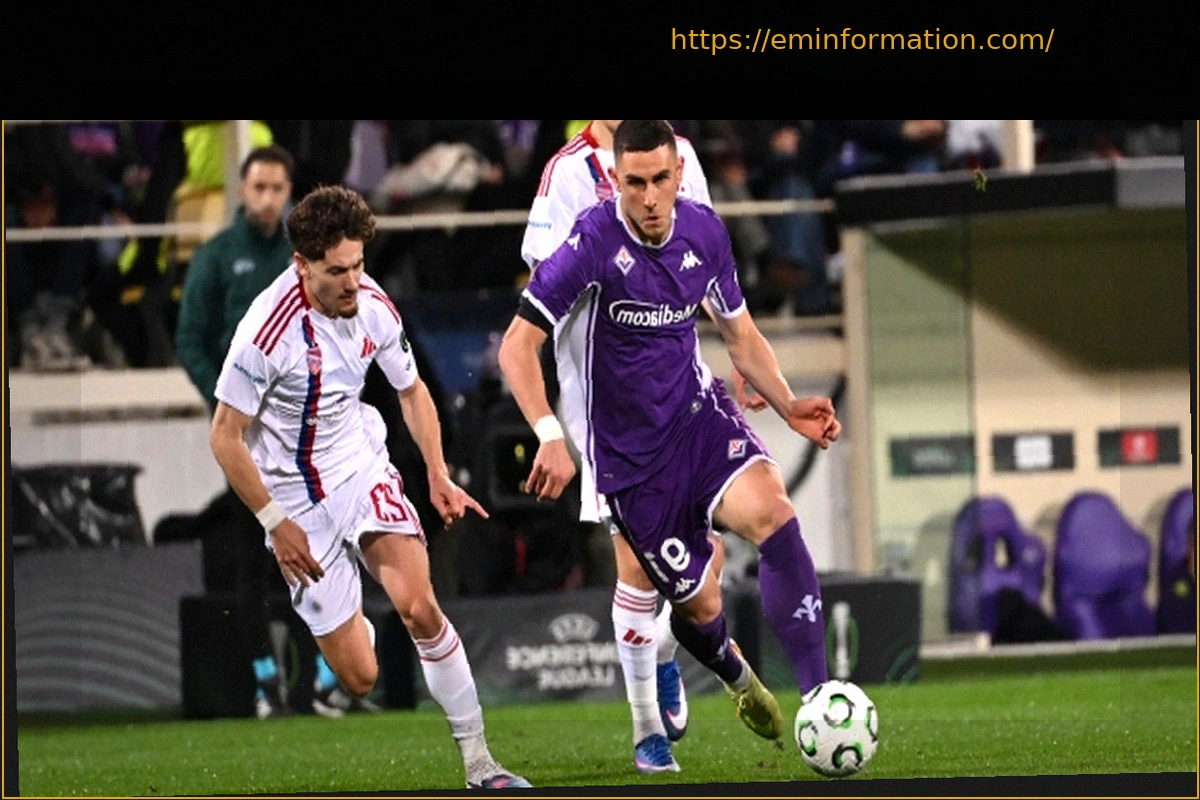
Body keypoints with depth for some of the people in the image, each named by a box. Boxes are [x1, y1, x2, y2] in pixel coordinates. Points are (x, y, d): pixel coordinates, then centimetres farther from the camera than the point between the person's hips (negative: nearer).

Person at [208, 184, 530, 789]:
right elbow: (225, 438, -14)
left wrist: (438, 477, 2)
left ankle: (478, 762, -12)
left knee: (418, 607, -22)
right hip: (298, 499, -3)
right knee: (360, 678, -6)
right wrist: (275, 524, -15)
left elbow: (411, 390, 12)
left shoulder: (373, 307, -7)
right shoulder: (269, 331, -24)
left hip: (362, 467, 4)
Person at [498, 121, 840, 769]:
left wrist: (788, 405, -2)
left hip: (698, 412, 3)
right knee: (698, 603, 2)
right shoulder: (594, 241, -18)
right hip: (629, 453, -3)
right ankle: (736, 677, 40)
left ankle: (820, 698, -26)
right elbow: (516, 348, -16)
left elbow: (741, 337, 14)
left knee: (771, 511, -27)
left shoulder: (704, 232, -2)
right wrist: (550, 438, -29)